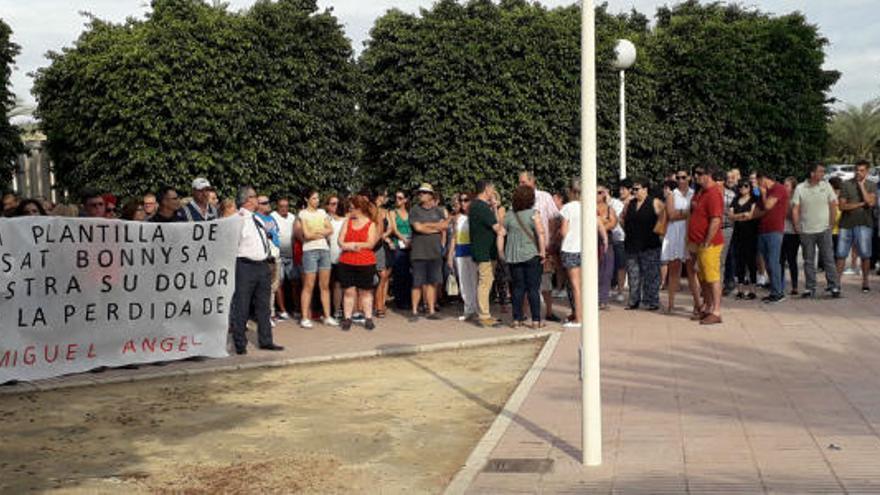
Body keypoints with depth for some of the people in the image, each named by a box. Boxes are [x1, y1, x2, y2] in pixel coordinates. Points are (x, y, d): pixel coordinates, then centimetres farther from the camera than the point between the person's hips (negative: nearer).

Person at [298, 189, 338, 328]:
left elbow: (330, 230, 6)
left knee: (325, 285, 6)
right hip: (310, 250, -5)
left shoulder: (322, 212, 15)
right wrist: (323, 233, 2)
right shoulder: (303, 214, 0)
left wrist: (316, 232, -7)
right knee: (308, 286, -5)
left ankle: (327, 316, 10)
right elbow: (307, 234, -9)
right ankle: (305, 318, -1)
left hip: (324, 249, 5)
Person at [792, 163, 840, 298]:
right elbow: (795, 209, -1)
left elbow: (833, 205, 5)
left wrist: (832, 224, 0)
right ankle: (810, 289, 13)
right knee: (808, 261, 6)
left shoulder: (826, 186, 3)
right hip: (806, 231, 0)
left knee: (828, 259, -1)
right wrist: (796, 226, -6)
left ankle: (834, 287, 3)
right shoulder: (800, 188, -1)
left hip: (824, 230, 0)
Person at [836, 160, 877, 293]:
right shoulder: (846, 185, 4)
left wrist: (861, 185, -9)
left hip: (863, 224, 0)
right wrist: (861, 204, -7)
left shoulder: (871, 186, 6)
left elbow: (871, 202, -12)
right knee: (841, 254, -1)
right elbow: (842, 206, -3)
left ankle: (865, 282, 10)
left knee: (865, 254, -3)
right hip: (846, 223, 0)